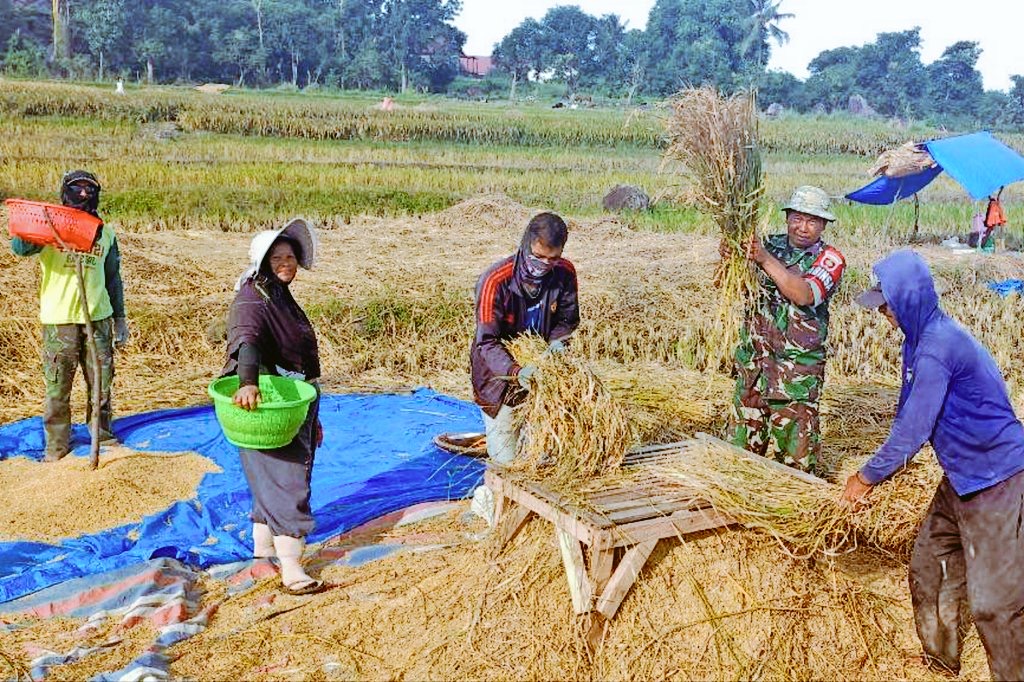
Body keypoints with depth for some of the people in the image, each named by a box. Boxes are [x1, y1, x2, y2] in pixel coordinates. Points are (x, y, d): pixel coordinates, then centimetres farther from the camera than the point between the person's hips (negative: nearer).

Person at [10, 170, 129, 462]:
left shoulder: (105, 231, 10)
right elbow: (20, 248, -18)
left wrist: (120, 318, 14)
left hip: (98, 318, 3)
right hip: (59, 320, -3)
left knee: (101, 382, 10)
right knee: (57, 386, 2)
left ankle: (102, 435, 26)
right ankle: (57, 445, 14)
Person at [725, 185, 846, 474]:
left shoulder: (830, 259, -4)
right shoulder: (770, 244, 5)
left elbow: (805, 295, -23)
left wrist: (766, 260, -30)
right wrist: (728, 258, -24)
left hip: (797, 370, -4)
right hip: (752, 360, 4)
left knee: (795, 449, 3)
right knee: (743, 441, 13)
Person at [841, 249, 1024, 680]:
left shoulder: (939, 346, -26)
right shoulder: (920, 339, 4)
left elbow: (914, 429, -24)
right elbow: (908, 417, 14)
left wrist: (869, 477, -12)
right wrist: (876, 470, 11)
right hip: (961, 478, 10)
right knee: (929, 571, 18)